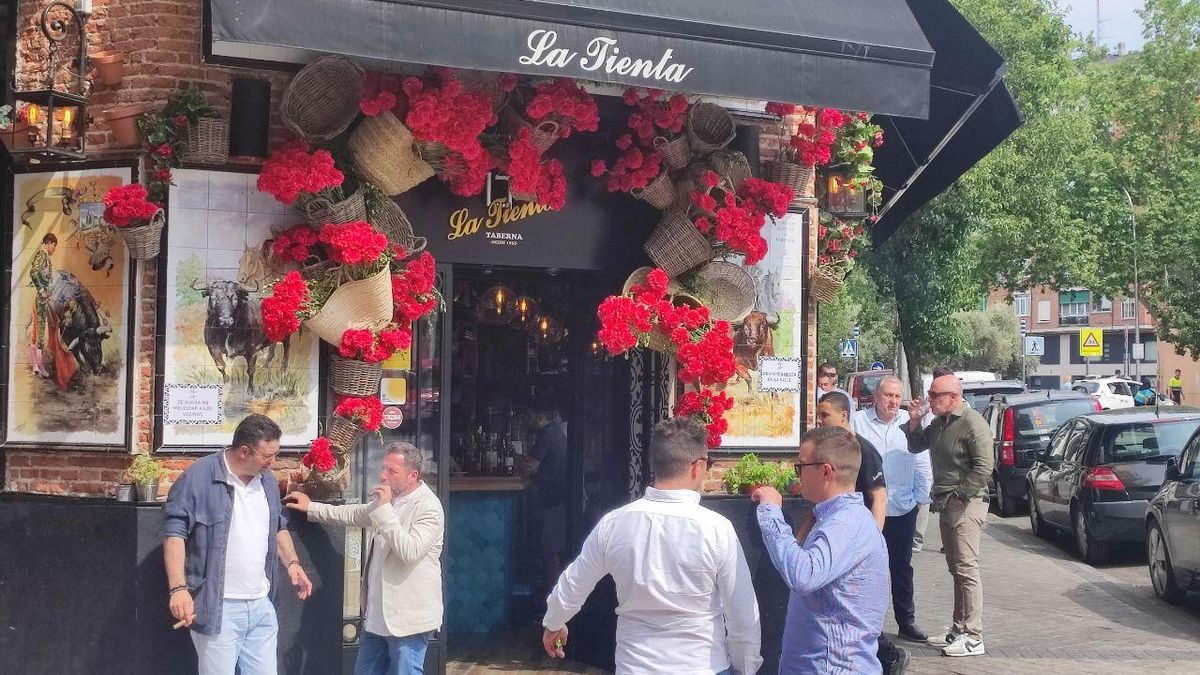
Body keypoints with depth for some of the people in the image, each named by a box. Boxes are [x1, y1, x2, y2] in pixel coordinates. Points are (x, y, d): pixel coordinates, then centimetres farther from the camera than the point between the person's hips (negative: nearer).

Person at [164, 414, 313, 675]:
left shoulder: (267, 480, 10)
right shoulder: (199, 477, -12)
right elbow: (175, 533, -14)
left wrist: (292, 563, 7)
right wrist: (178, 588, -23)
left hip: (261, 605, 6)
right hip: (217, 608, -6)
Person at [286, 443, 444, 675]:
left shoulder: (429, 508, -16)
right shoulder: (388, 500, 12)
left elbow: (409, 551, -28)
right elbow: (354, 515, 29)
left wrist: (385, 509, -24)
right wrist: (311, 507, 26)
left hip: (408, 619, -9)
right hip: (377, 615, 9)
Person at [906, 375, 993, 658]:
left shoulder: (972, 423, -14)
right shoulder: (939, 423, 15)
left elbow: (983, 468, -19)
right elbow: (915, 446, 27)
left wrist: (957, 495, -17)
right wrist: (915, 418, 11)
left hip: (966, 505, -9)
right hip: (946, 505, 9)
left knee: (966, 570, -9)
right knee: (956, 570, 13)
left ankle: (973, 637, -7)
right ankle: (959, 630, 19)